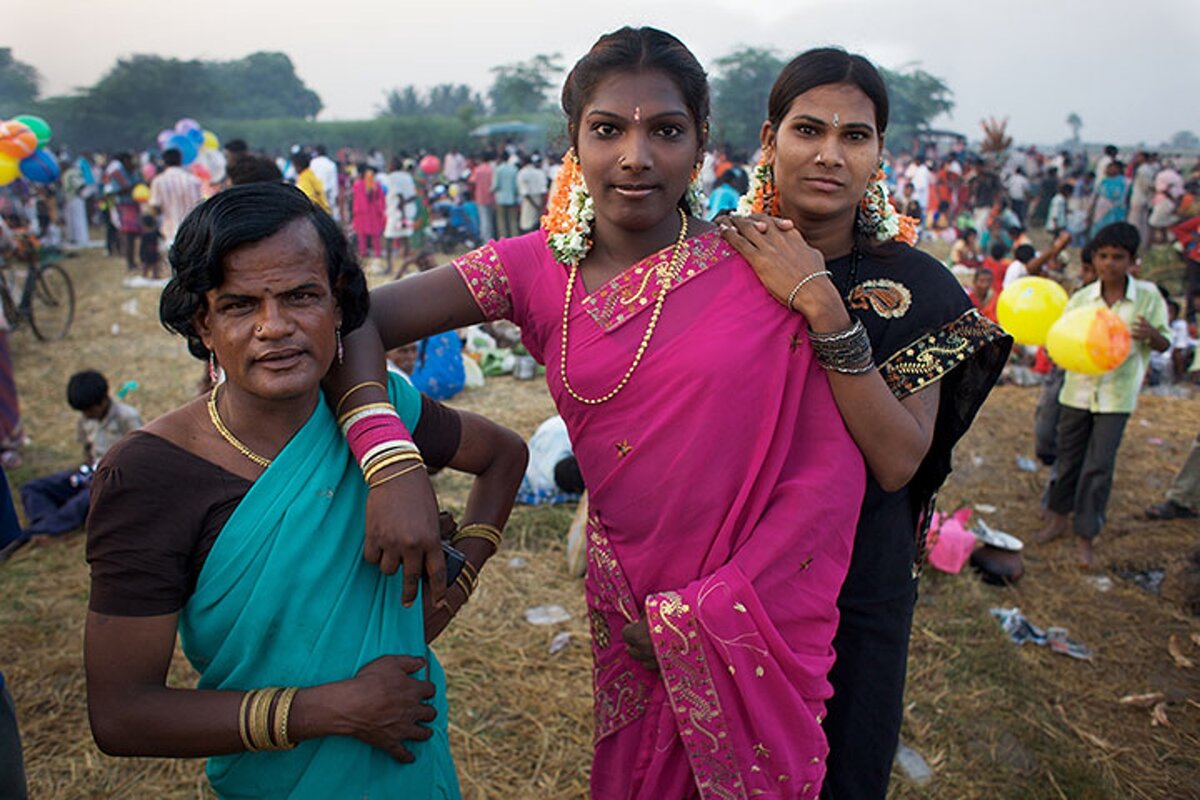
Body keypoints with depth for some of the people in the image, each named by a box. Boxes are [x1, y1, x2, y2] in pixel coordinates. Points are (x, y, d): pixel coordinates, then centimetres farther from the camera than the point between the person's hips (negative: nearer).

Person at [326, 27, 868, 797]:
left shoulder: (761, 268, -12)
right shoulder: (539, 268, -7)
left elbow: (830, 468, -12)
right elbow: (355, 321, -12)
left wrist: (709, 609, -14)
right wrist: (392, 466, -28)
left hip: (762, 612, -1)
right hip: (630, 609, 2)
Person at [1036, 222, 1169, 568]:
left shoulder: (1148, 296, -5)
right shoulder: (1081, 298, -1)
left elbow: (1163, 344, 1)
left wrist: (1152, 334, -22)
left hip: (1116, 395, -2)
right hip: (1078, 390, 2)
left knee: (1099, 466, -2)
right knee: (1068, 457, 13)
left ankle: (1085, 536, 11)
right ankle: (1058, 516, 34)